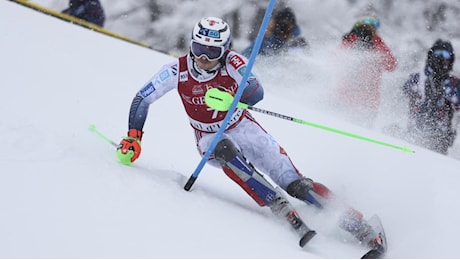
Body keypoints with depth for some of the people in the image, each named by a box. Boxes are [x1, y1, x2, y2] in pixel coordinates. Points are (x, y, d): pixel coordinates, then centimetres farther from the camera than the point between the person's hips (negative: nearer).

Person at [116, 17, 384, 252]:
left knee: (295, 183, -15)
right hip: (211, 140, 1)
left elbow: (257, 92, -38)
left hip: (244, 129, -1)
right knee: (225, 149, -37)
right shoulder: (178, 70, -18)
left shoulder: (232, 62, -22)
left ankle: (355, 223, -12)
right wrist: (133, 138, -18)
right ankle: (285, 212, -38)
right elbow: (142, 99, -9)